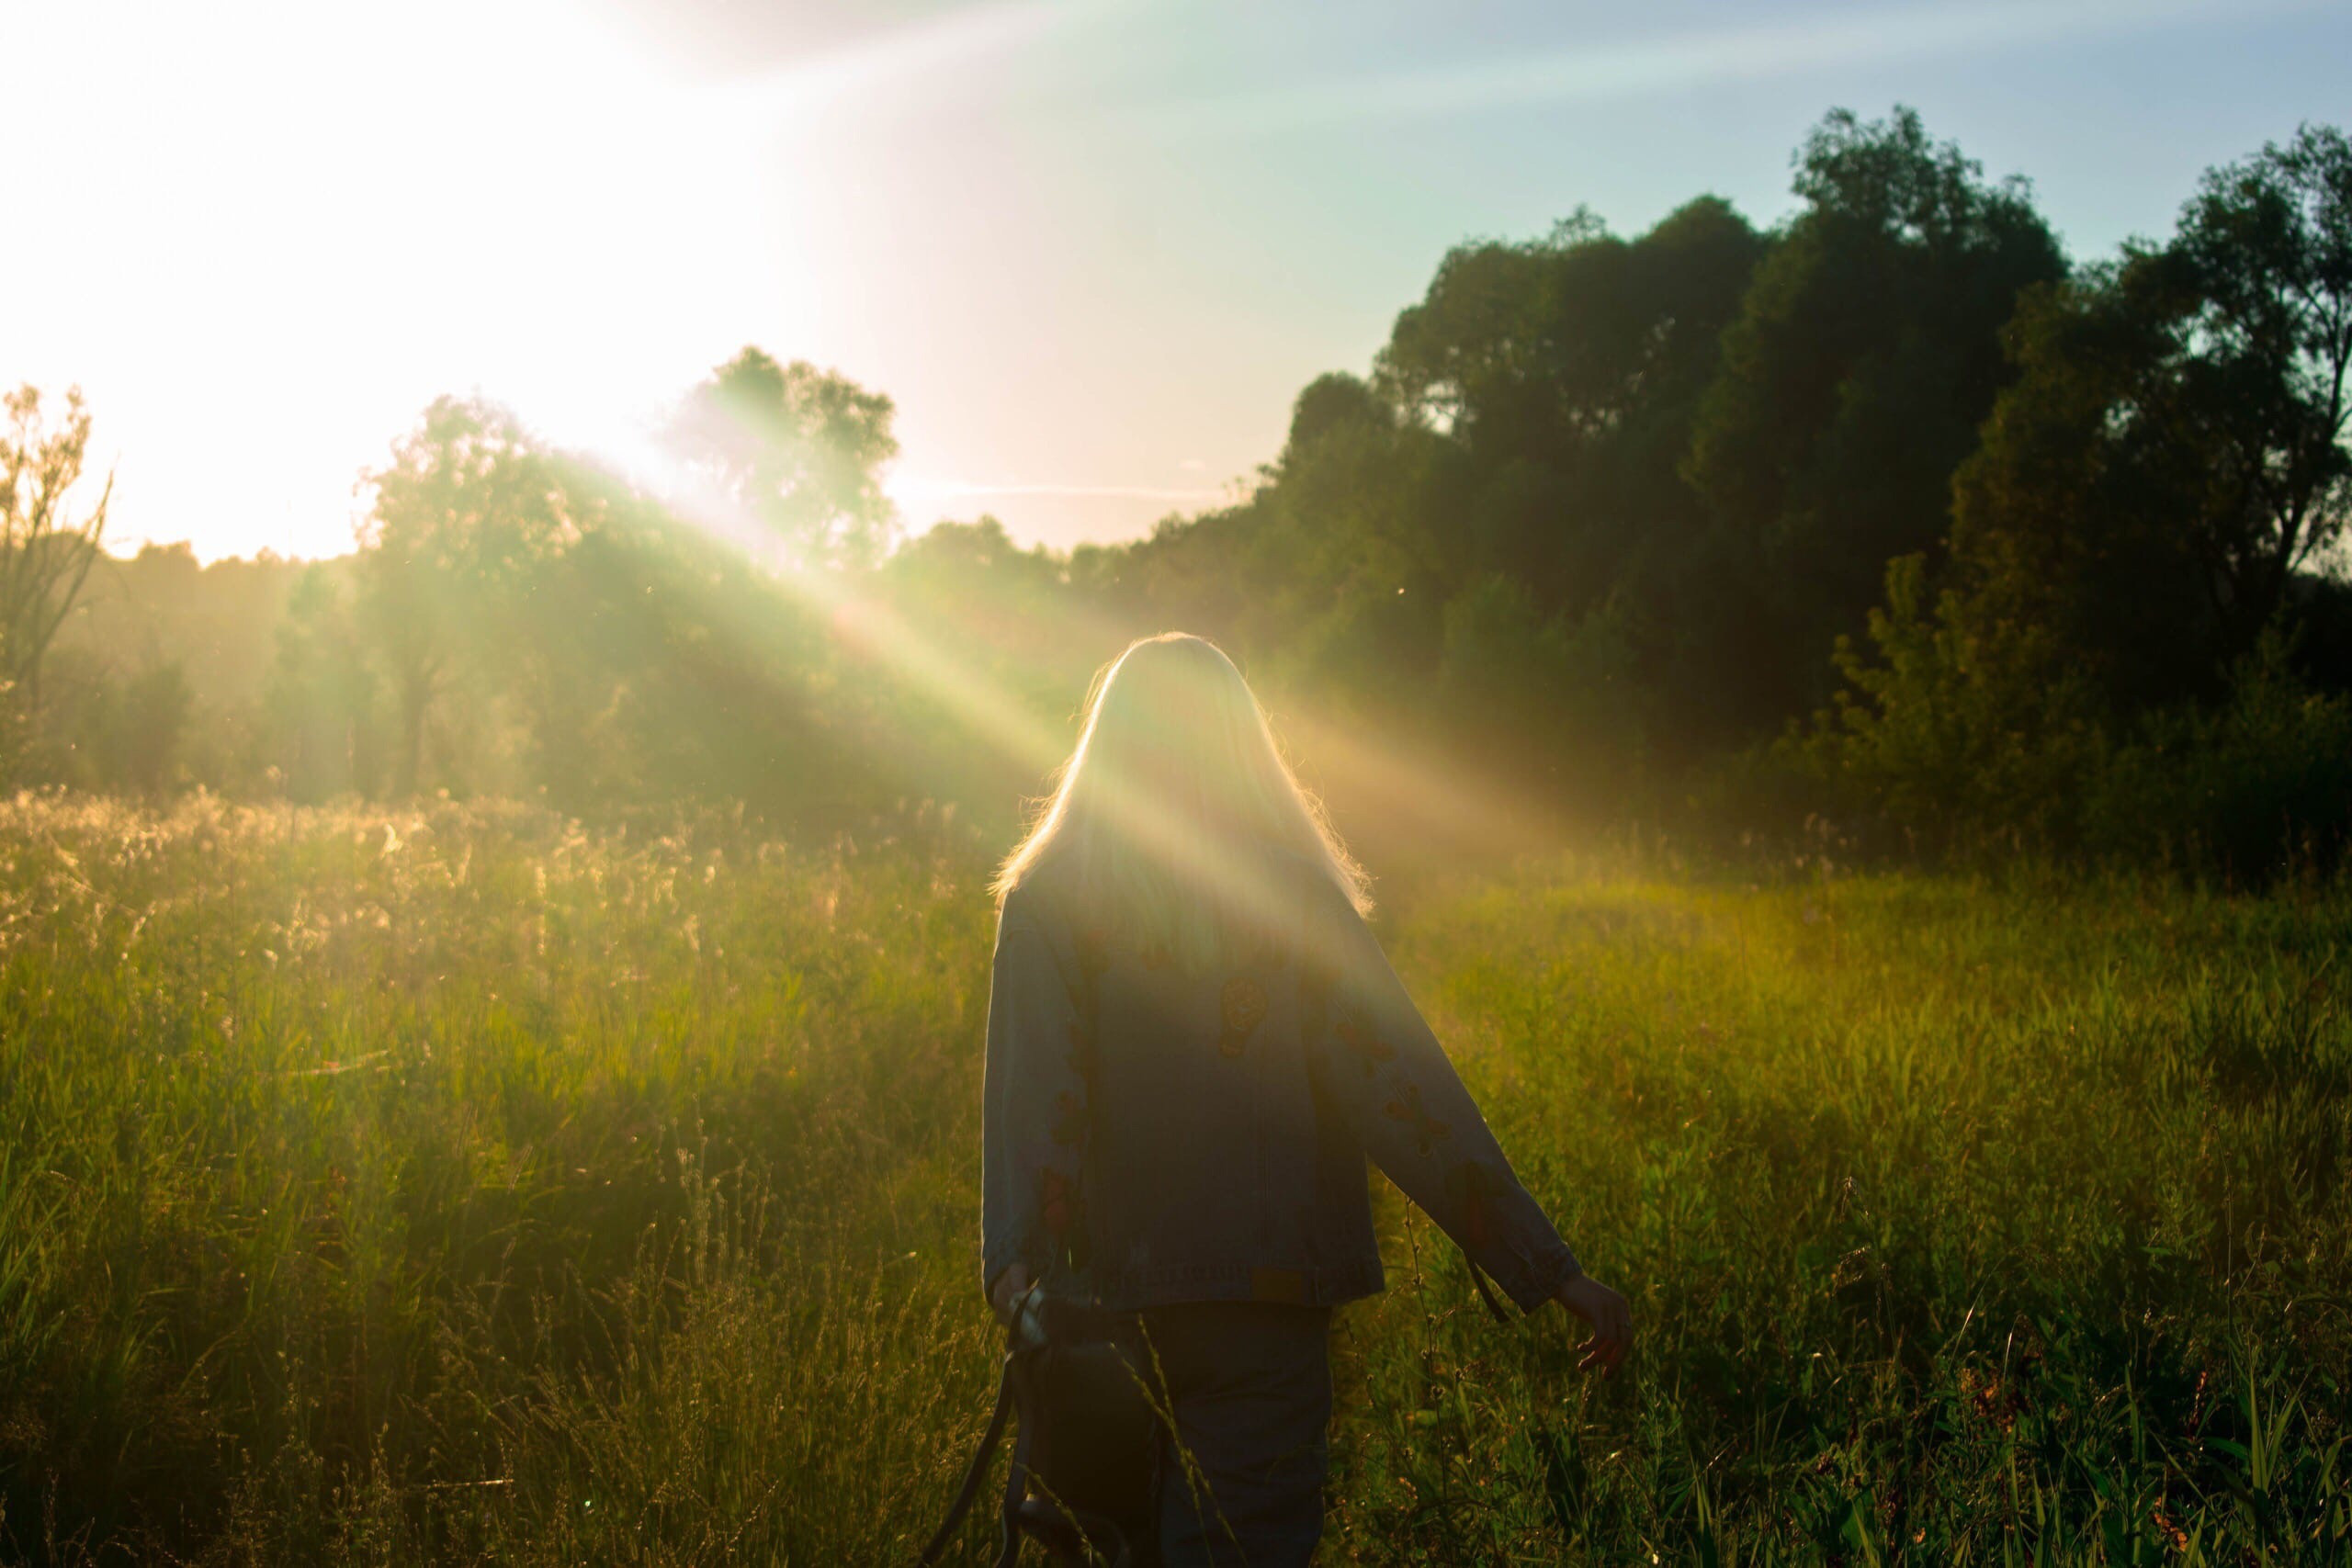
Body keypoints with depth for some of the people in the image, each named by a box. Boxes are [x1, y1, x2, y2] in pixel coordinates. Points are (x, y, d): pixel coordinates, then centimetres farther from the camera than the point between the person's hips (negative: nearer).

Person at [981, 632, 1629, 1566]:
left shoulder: (1046, 904, 0)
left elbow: (1031, 1091, -14)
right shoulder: (1294, 892, 0)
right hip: (1268, 1280, -1)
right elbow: (1399, 1082, -6)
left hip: (1108, 1285, 1)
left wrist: (1016, 1257, -26)